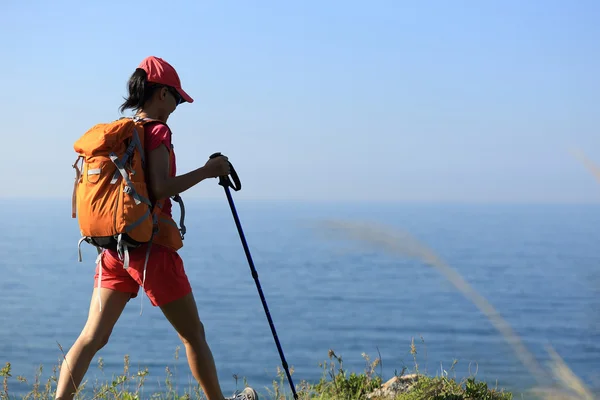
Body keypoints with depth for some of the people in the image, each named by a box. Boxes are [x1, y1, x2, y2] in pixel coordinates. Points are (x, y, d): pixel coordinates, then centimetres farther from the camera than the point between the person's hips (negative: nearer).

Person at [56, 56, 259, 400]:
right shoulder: (157, 130, -10)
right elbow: (159, 188, -22)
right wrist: (208, 170, -13)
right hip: (151, 248, -6)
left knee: (92, 338, 2)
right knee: (193, 334, 10)